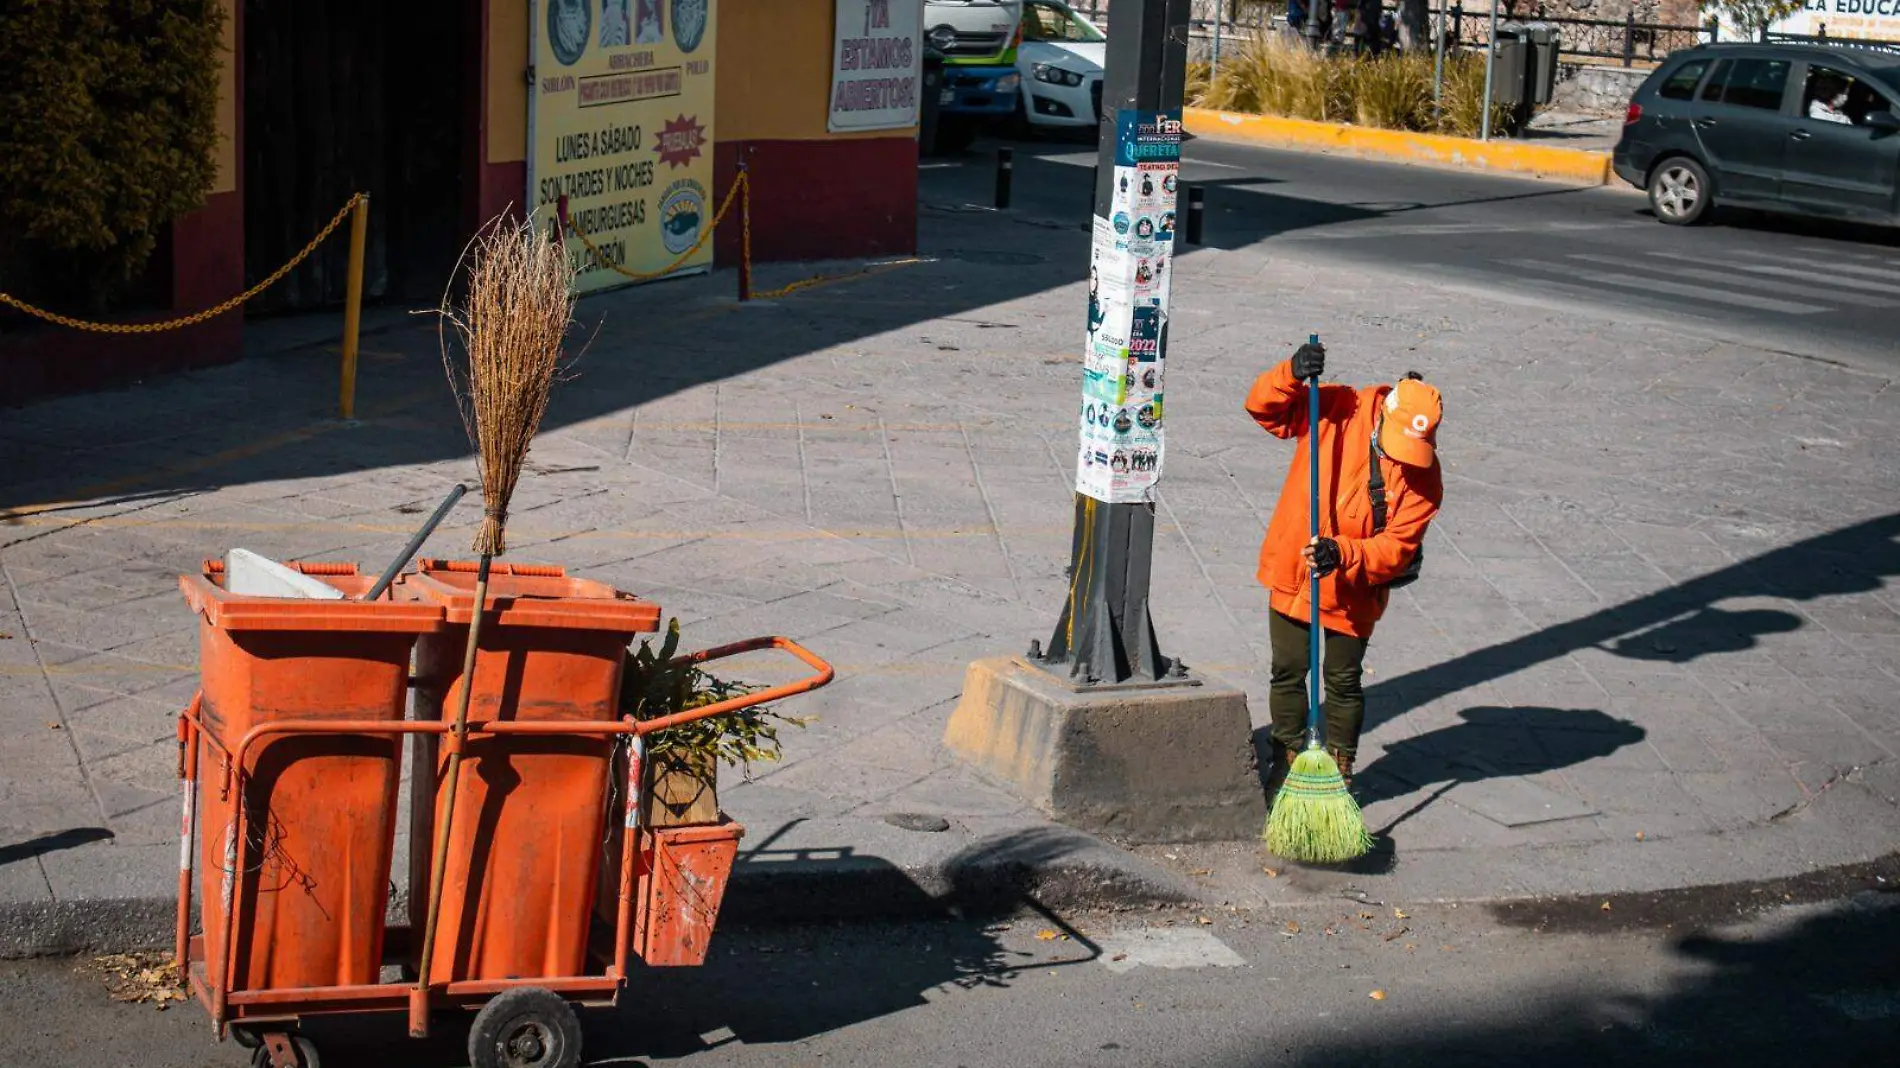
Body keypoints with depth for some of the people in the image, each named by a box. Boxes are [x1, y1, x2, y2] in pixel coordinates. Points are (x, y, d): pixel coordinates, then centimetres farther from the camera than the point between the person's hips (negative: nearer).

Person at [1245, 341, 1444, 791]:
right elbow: (1264, 408, -8)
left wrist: (1344, 555, -33)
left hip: (1354, 590, -1)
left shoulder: (1423, 476, -16)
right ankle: (1287, 764, 29)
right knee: (1288, 673, 11)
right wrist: (1291, 375, -28)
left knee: (1344, 682, 10)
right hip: (1292, 572, 1)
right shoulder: (1338, 409, -15)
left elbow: (1397, 546, -17)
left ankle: (1339, 768, 29)